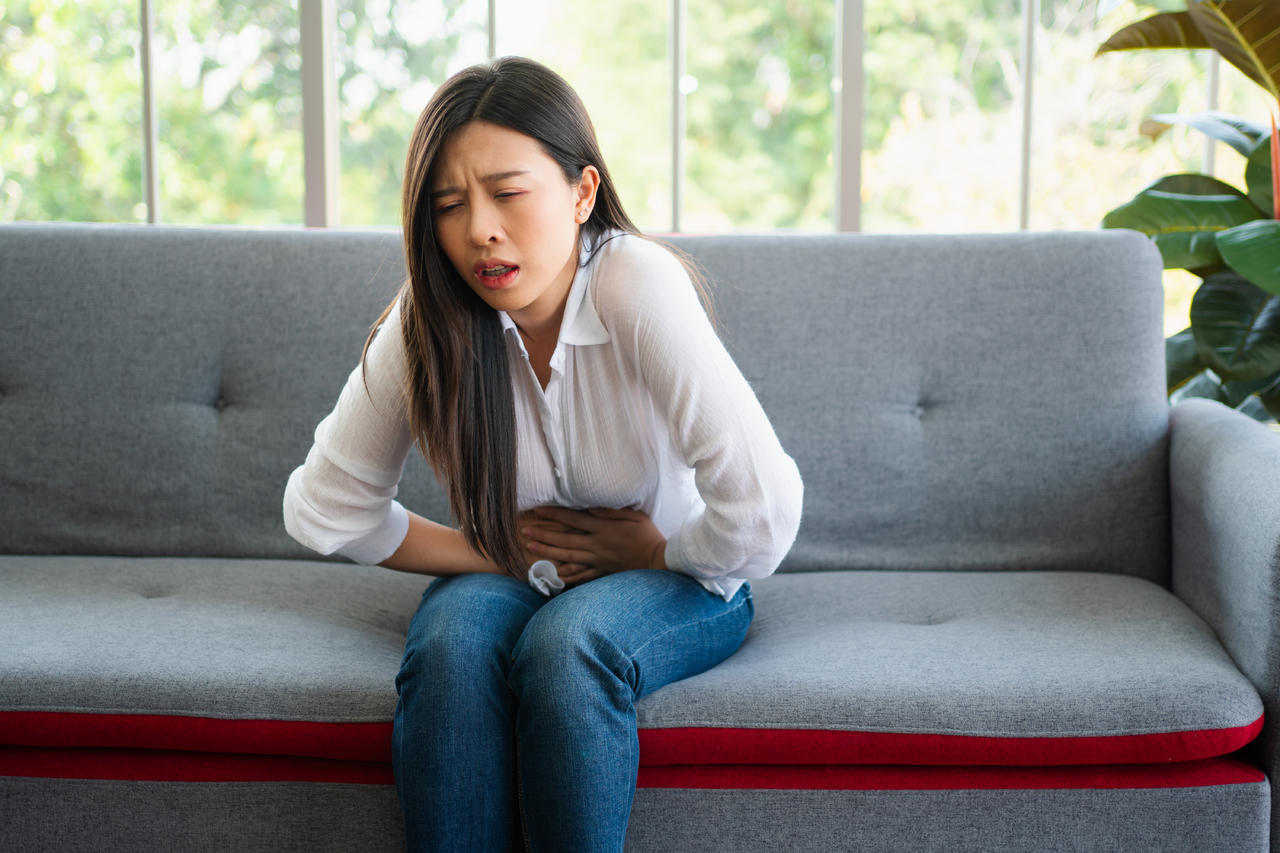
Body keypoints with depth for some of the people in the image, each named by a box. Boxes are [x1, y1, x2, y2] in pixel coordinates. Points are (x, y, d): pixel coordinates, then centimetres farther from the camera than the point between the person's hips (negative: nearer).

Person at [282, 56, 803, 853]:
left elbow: (762, 513, -31)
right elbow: (323, 510, -5)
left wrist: (653, 553, -13)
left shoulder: (637, 286, -27)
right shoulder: (429, 317, -15)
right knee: (451, 643, -30)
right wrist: (504, 552, -9)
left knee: (566, 642, -34)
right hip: (512, 577, 3)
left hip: (676, 578, -2)